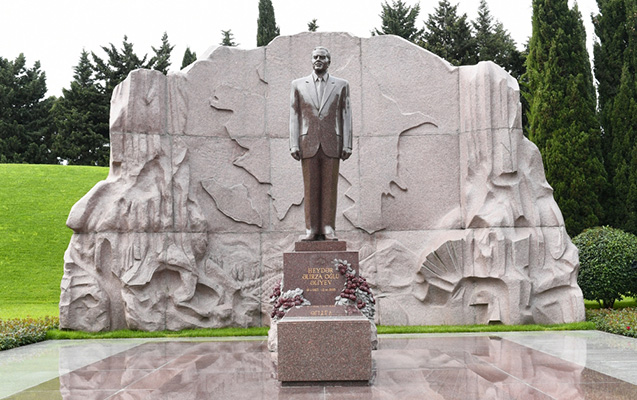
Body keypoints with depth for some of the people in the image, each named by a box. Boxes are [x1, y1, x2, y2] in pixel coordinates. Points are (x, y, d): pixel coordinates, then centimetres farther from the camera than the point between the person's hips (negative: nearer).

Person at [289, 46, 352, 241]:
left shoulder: (341, 85, 8)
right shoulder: (298, 85, 10)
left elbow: (346, 116, 6)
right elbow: (294, 116, 7)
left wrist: (347, 145, -2)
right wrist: (294, 144, -2)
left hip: (331, 144, 0)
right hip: (308, 144, 0)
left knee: (330, 187, 0)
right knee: (310, 188, 1)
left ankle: (328, 229, 3)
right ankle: (311, 229, 3)